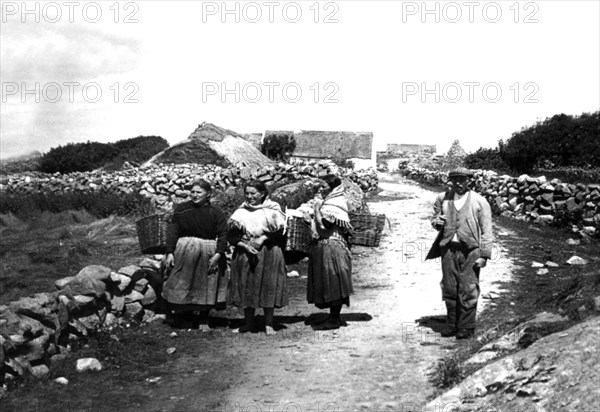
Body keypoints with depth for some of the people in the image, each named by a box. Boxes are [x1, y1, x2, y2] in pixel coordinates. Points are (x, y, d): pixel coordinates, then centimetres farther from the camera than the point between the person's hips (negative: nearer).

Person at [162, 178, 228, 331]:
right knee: (182, 284, 7)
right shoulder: (181, 209, 1)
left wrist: (218, 255, -17)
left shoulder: (216, 213, -1)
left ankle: (203, 320, 18)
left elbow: (223, 235, -6)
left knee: (206, 288, 6)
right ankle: (183, 314, 24)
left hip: (208, 253, 0)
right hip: (184, 250, 0)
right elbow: (172, 231, -1)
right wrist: (170, 252, -10)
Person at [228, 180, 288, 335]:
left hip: (269, 254, -2)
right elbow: (232, 236, 4)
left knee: (269, 287, -2)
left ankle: (269, 324, 7)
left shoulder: (272, 210, 2)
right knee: (246, 287, 5)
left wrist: (263, 238, -15)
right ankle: (248, 322, 18)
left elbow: (280, 232, -4)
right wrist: (244, 245, -13)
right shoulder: (240, 213, 8)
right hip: (245, 254, 2)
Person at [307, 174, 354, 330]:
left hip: (330, 247, -10)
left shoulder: (333, 206, -13)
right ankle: (335, 317, 17)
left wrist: (316, 208, -11)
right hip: (325, 248, 10)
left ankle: (334, 319, -2)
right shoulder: (331, 203, 17)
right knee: (331, 285, 12)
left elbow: (323, 225, -22)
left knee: (333, 283, -6)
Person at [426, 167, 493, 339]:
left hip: (470, 250, -3)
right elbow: (434, 219, 23)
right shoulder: (442, 199, 12)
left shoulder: (479, 201, 2)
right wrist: (437, 222, -3)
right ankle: (452, 325, 19)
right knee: (449, 289, 6)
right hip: (448, 248, 3)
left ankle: (467, 328, 6)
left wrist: (484, 255, -7)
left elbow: (486, 230, 0)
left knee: (468, 290, -3)